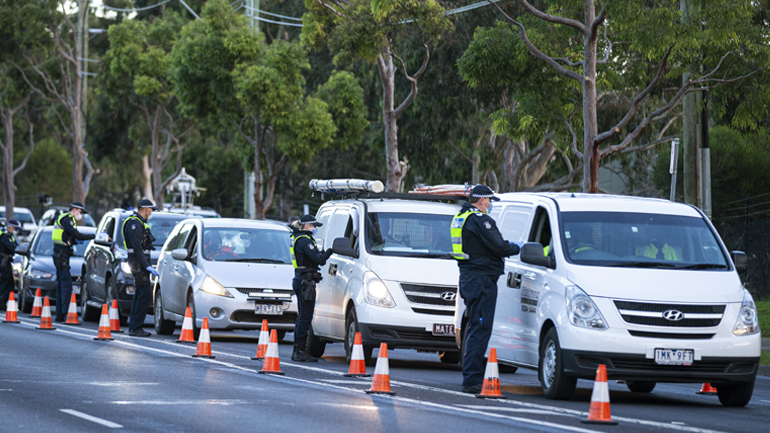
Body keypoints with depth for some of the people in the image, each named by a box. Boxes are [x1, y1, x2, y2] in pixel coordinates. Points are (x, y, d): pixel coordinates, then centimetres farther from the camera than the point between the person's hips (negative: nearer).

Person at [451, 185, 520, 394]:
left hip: (467, 279, 10)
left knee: (475, 327, 17)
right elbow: (498, 247, -18)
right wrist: (515, 248, 1)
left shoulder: (460, 218, 17)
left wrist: (506, 245, 15)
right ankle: (471, 379, -15)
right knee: (481, 329, -10)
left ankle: (472, 376, 20)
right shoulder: (479, 220, -15)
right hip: (482, 279, -10)